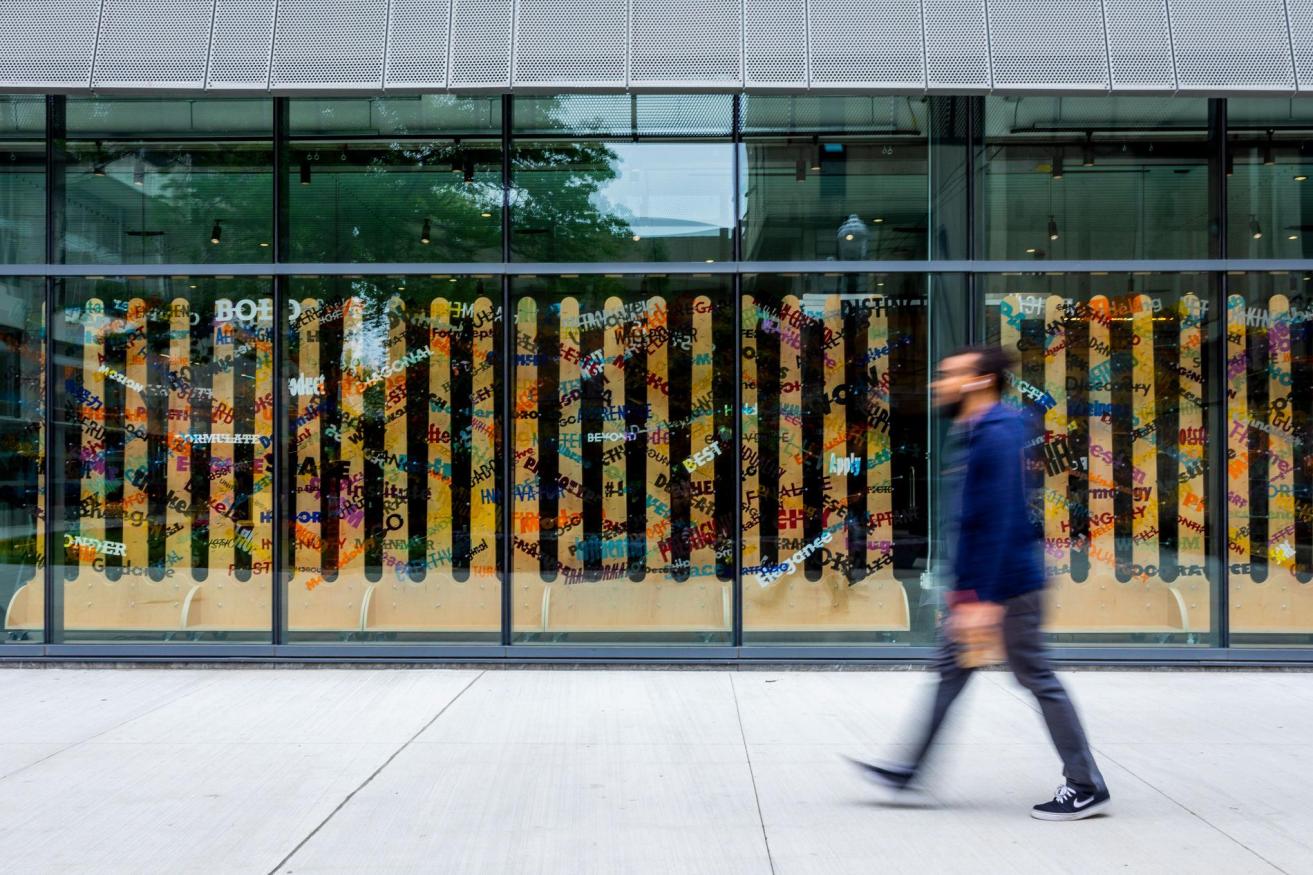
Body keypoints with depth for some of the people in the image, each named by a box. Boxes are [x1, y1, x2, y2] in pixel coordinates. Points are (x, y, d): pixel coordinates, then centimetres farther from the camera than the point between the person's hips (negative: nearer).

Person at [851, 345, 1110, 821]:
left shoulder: (997, 436, -18)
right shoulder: (970, 434, 14)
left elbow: (1000, 523, -24)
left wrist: (983, 599, -26)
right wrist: (963, 589, 22)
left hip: (1006, 585, -10)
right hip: (974, 585, 10)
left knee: (1036, 677, -2)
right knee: (951, 669, 12)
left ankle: (1086, 786, 8)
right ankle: (911, 769, 20)